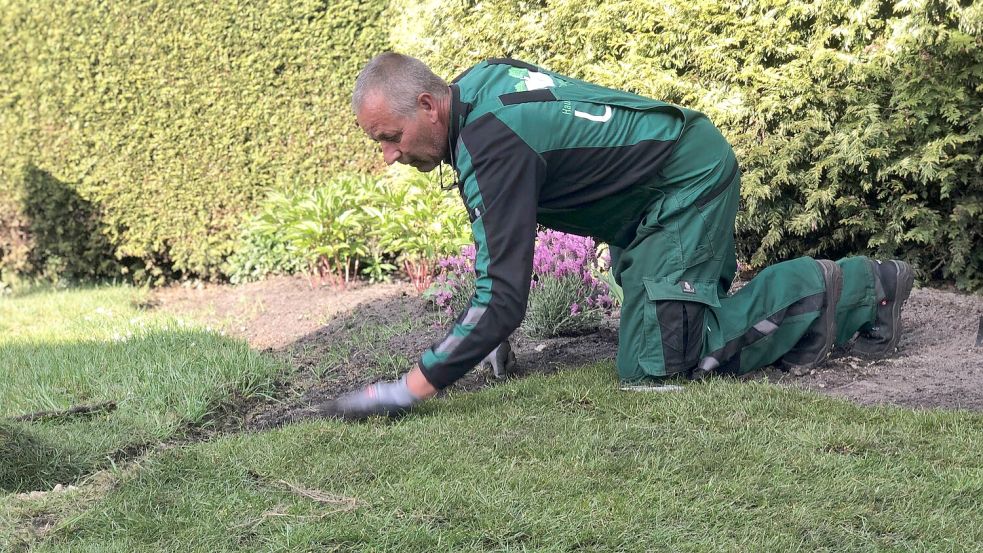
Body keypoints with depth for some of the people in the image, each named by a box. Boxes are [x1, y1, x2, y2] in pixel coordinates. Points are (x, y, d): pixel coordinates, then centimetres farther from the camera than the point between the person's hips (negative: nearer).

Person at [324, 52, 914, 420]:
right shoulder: (477, 82, 0)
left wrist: (406, 391, -31)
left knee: (650, 364, -13)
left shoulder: (491, 144, -28)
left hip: (690, 182, -10)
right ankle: (860, 284, 20)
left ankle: (812, 290, -1)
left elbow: (504, 297, -32)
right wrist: (500, 324, 10)